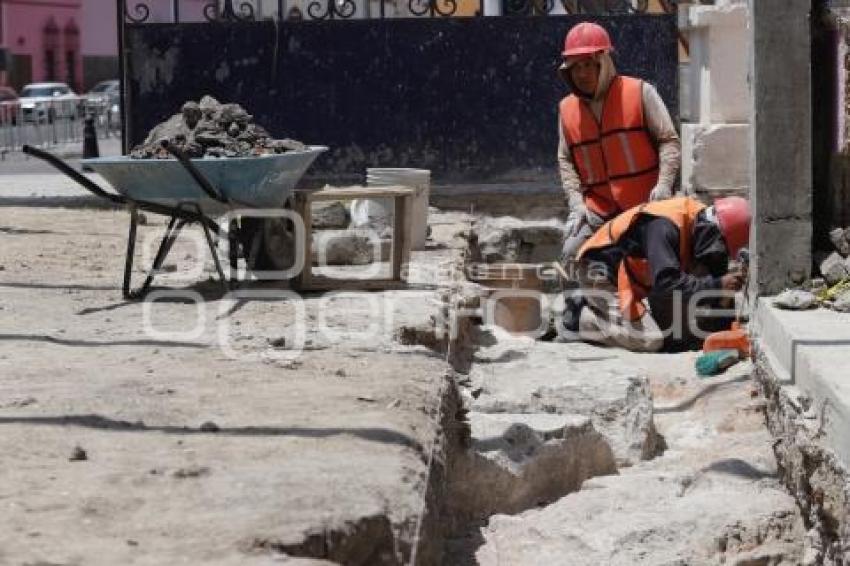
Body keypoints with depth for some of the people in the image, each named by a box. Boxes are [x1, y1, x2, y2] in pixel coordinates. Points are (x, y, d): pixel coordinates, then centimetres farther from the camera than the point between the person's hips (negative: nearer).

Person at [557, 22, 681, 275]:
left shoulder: (639, 92, -3)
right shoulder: (567, 109, 10)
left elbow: (669, 141, -3)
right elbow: (565, 160, 13)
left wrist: (664, 183, -17)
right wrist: (576, 202, -1)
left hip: (646, 205, -3)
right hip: (597, 209, 3)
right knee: (572, 254, -9)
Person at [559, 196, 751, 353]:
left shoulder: (704, 224, -6)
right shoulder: (664, 226, -32)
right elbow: (667, 283, -39)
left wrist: (723, 329, -9)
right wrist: (717, 285, -38)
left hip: (633, 274, 9)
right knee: (650, 340, -22)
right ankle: (580, 316, -3)